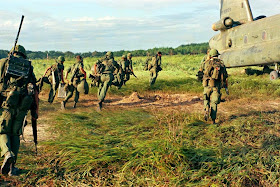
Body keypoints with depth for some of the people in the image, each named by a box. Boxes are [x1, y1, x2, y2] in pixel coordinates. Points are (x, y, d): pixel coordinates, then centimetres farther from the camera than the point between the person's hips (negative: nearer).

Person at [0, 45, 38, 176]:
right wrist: (36, 110, 16)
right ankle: (11, 167, 12)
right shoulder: (29, 67, 15)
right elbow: (35, 92, 11)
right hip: (22, 106, 2)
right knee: (15, 134, 14)